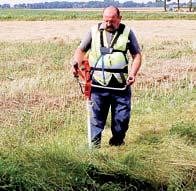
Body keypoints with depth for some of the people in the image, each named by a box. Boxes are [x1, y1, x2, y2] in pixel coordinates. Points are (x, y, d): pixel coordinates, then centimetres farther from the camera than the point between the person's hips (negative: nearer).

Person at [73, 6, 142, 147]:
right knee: (97, 114, -1)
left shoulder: (127, 32, 7)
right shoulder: (94, 31, 8)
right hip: (98, 83, 0)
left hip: (121, 84, 0)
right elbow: (81, 50, 14)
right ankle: (94, 143, 6)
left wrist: (133, 73, -8)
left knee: (122, 115, 6)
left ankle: (118, 141, 24)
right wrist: (76, 64, -5)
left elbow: (137, 55, 8)